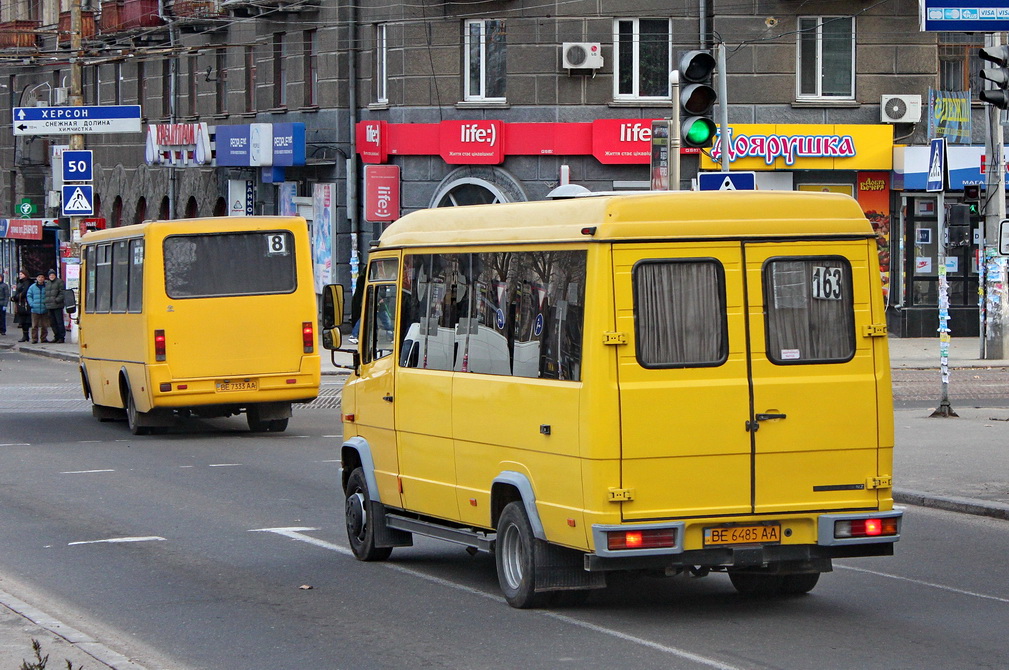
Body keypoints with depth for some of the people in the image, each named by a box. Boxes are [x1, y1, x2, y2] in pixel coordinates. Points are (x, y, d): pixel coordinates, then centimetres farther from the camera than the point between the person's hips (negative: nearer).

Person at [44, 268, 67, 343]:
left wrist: (57, 300, -19)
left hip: (57, 305, -8)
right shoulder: (47, 284, 21)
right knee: (52, 322, 10)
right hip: (50, 306, 8)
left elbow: (62, 293, -9)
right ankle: (56, 337, 18)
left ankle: (62, 337, -5)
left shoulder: (60, 282, -2)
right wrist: (46, 302, 13)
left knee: (59, 322, -7)